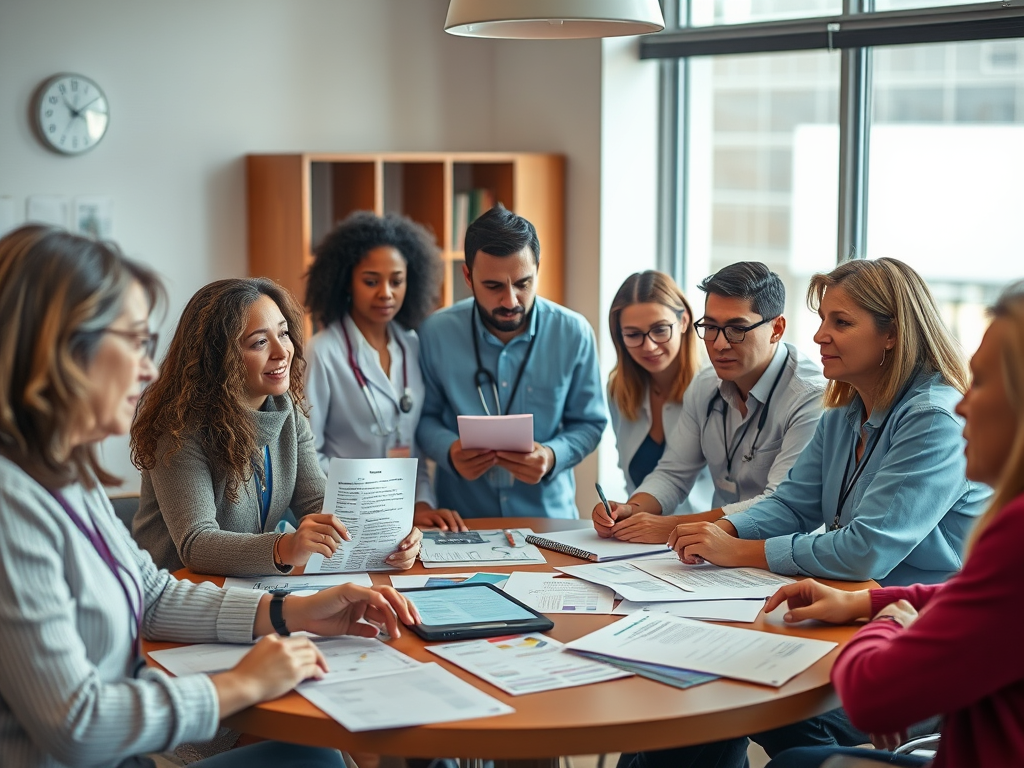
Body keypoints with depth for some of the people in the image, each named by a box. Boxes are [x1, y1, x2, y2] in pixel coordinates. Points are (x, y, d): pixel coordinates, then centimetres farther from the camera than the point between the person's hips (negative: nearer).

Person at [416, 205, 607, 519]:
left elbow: (589, 423, 3)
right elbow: (426, 416, 6)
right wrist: (449, 451, -15)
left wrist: (553, 457, -15)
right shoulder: (435, 333, -4)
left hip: (548, 514, 2)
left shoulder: (574, 334, -5)